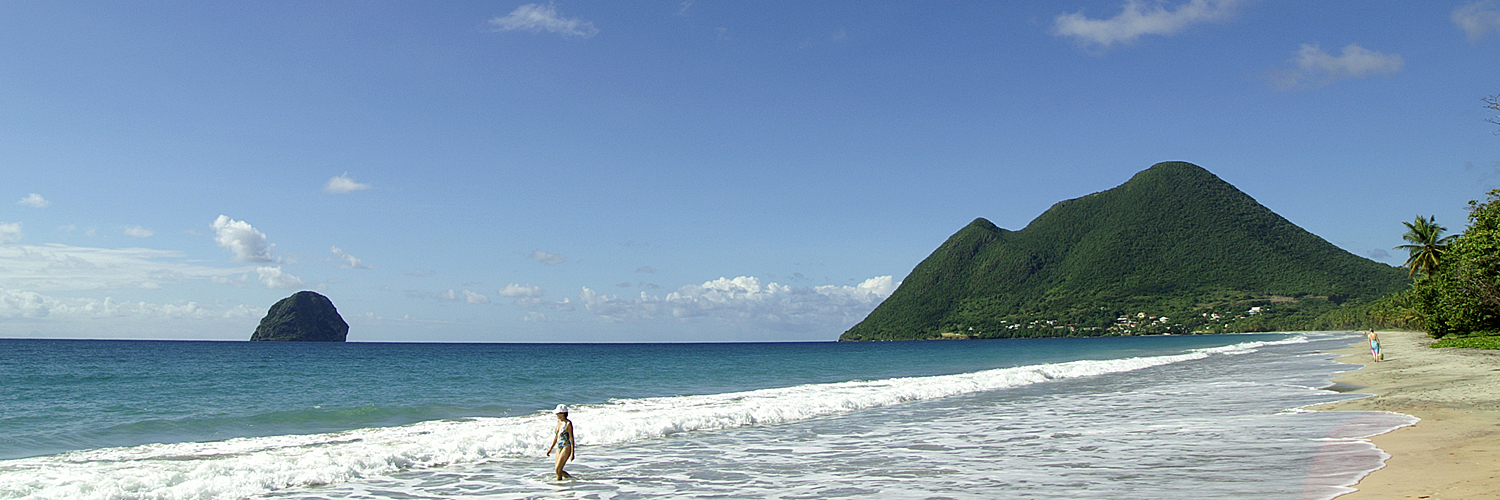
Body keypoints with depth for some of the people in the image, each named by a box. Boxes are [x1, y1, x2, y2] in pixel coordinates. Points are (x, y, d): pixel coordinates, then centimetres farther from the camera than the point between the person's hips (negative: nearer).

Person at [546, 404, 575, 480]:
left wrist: (572, 453, -17)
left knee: (558, 470, -9)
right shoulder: (559, 421, 9)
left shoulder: (568, 423, -13)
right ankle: (572, 478, 29)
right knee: (558, 471, 12)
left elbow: (571, 438, -14)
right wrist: (550, 449, 19)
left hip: (566, 448, -8)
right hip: (559, 448, 8)